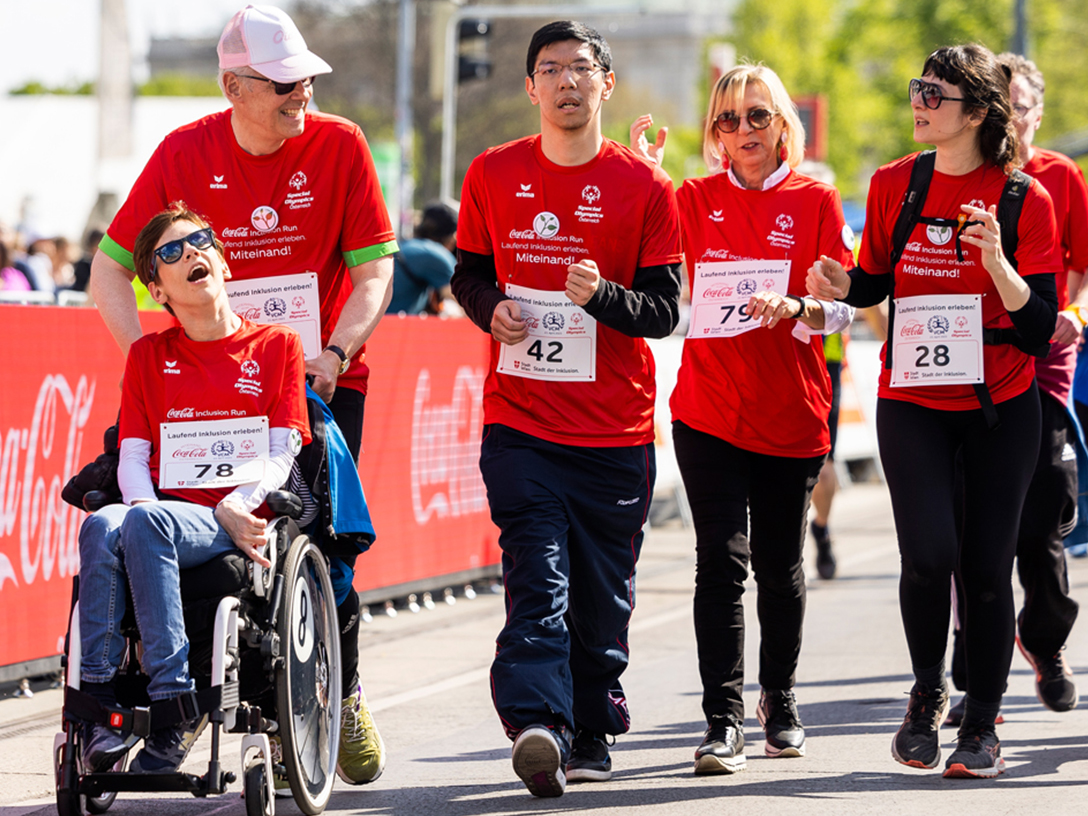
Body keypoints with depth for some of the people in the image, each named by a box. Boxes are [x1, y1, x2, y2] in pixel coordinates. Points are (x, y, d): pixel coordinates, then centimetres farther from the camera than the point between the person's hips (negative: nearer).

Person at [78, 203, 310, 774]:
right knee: (101, 525, -35)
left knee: (144, 521, -37)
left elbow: (281, 453, 4)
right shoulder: (148, 355, 22)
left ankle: (173, 702, -38)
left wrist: (233, 509, -14)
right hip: (165, 514, 3)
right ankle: (97, 696, -37)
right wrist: (144, 504, -11)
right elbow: (132, 456, 12)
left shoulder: (277, 346, 14)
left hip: (236, 522, -3)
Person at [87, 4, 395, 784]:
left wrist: (334, 353, -19)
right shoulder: (187, 152, -5)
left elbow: (374, 271, -4)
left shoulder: (340, 145, -5)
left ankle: (342, 692, 14)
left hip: (325, 377, -1)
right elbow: (110, 267, -2)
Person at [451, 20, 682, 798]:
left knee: (604, 598, 8)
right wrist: (490, 308, -5)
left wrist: (602, 295, -21)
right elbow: (469, 273, 17)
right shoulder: (493, 176, 6)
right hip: (520, 421, 0)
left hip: (616, 428, 0)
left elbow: (666, 309, -2)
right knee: (537, 578, -15)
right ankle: (538, 725, -25)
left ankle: (594, 729, 24)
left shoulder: (644, 187, 0)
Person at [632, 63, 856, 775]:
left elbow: (844, 307, 0)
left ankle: (780, 702, 29)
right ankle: (723, 722, -10)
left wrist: (795, 306, -22)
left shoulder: (816, 202, 3)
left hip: (792, 413, 0)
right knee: (721, 561, -9)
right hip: (709, 412, 0)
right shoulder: (695, 200, 7)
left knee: (779, 565, 10)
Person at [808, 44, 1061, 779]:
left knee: (987, 566, 1)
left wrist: (995, 261, -25)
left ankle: (983, 726, 17)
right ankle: (927, 691, 10)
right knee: (929, 554, -16)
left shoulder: (1025, 199, -7)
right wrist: (842, 286, -7)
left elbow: (1039, 327, -10)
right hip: (912, 399, 1)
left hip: (1000, 403, -1)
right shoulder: (894, 185, 1)